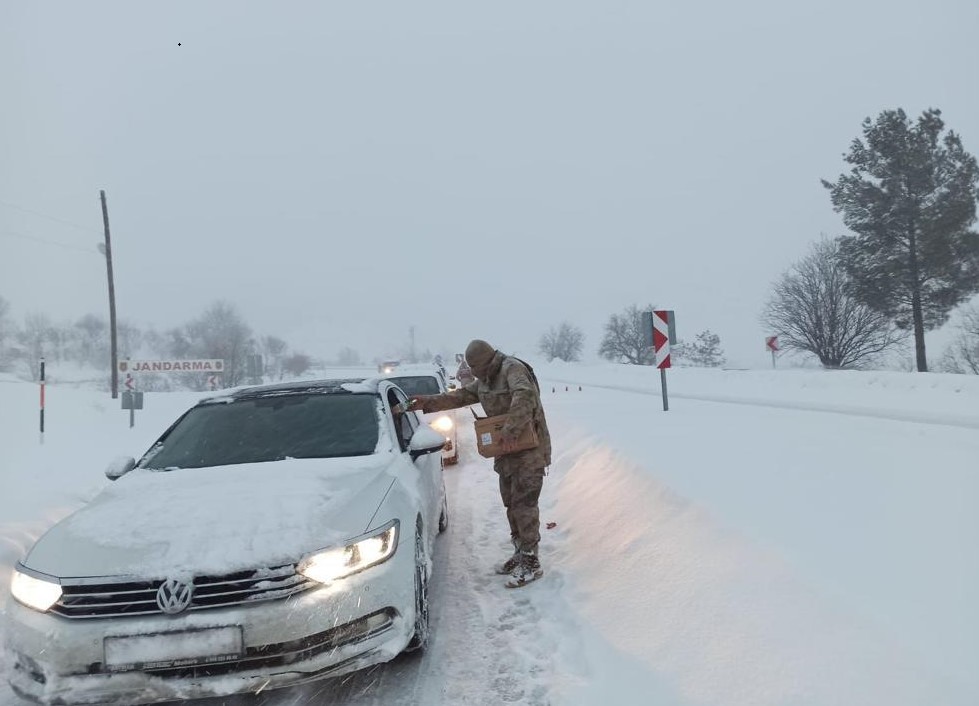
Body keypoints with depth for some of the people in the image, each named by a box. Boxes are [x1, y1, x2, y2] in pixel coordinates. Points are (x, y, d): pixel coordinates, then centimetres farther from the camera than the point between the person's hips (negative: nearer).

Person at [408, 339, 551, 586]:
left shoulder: (513, 369, -19)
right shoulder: (484, 379, 11)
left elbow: (525, 396, -36)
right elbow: (461, 396, 17)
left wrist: (510, 431, -38)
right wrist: (428, 402, 9)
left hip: (529, 449, -9)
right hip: (508, 450, 9)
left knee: (524, 504, -8)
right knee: (511, 503, 14)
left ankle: (531, 562, -1)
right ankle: (520, 553, 27)